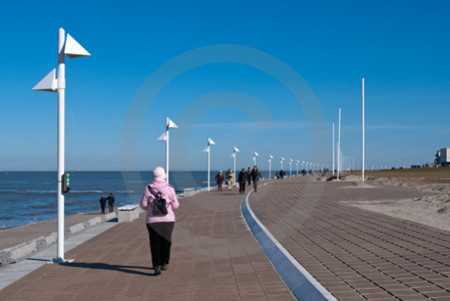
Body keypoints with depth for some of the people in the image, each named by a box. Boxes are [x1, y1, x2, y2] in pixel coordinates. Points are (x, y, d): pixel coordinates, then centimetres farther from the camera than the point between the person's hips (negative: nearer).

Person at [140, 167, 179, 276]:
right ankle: (164, 264, 25)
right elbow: (175, 205, -2)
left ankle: (156, 266, -8)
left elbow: (143, 204, -1)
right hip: (168, 219, 1)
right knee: (166, 242, 16)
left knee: (155, 243, 4)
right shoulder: (169, 188, -7)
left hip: (153, 220, 0)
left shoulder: (148, 188, -6)